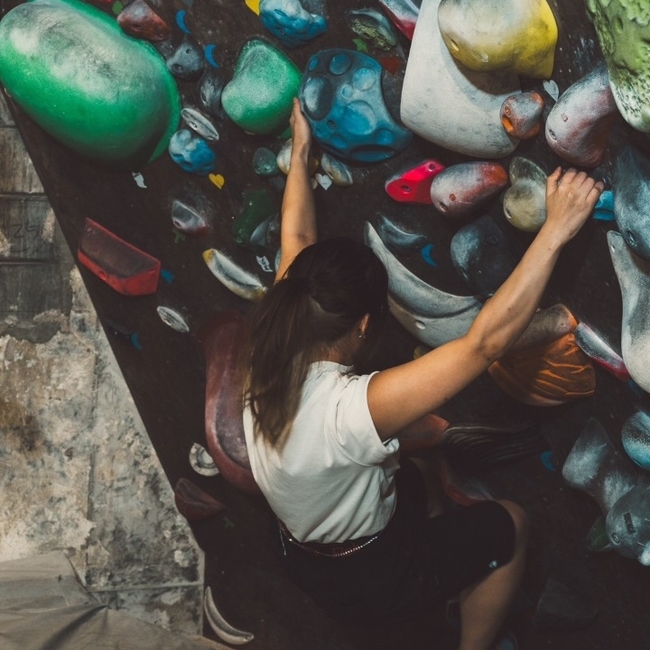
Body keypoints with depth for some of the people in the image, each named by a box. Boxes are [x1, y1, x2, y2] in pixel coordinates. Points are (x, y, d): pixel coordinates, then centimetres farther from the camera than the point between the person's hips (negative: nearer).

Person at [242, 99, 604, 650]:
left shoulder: (273, 355, -20)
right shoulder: (350, 409, -41)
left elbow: (297, 247, -4)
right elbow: (486, 342, -44)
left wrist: (301, 151, 6)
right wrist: (556, 230, -41)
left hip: (305, 556, 7)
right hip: (365, 581, -7)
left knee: (410, 477, 30)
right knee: (509, 526, 11)